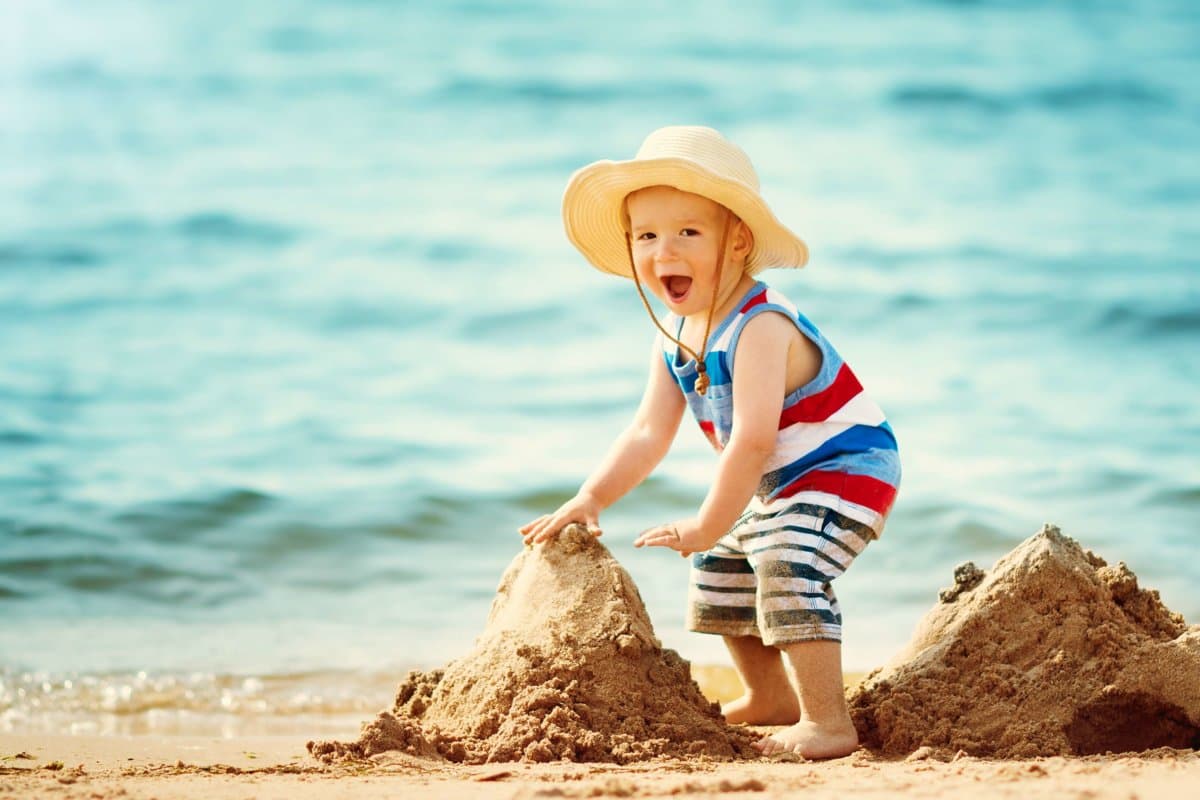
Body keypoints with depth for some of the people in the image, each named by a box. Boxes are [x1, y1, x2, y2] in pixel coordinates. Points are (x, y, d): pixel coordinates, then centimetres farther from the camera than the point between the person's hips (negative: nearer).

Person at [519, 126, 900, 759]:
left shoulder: (760, 327, -31)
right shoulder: (673, 337, -1)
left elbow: (752, 438, -36)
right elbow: (648, 434, 3)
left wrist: (708, 525, -31)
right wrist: (590, 499, -8)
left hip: (847, 468, -10)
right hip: (779, 486, 10)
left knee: (788, 562, -30)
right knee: (719, 571, 21)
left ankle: (828, 723, -27)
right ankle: (768, 698, 40)